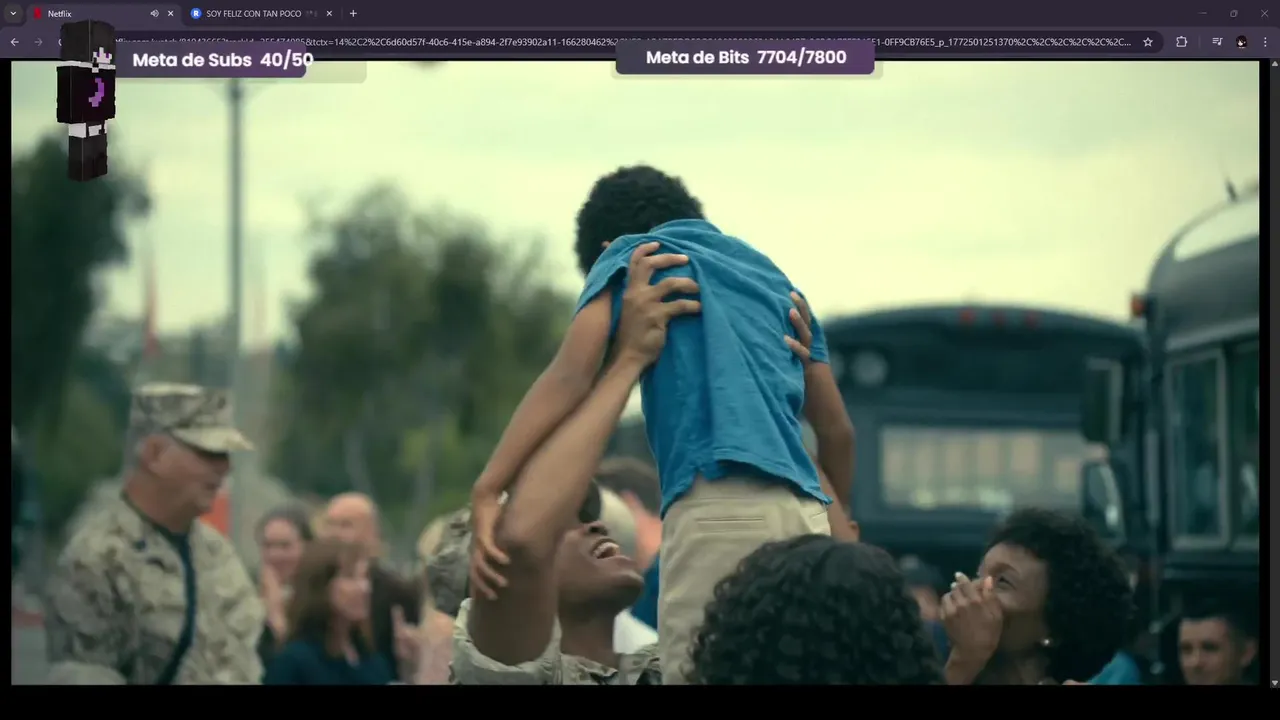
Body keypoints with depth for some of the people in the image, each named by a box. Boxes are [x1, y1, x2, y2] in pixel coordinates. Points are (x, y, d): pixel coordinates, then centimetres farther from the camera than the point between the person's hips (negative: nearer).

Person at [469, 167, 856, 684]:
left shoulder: (633, 254, 15)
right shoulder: (772, 276, 31)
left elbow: (572, 374, -2)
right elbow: (836, 428, 29)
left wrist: (487, 491, -9)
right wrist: (839, 526, 43)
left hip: (718, 506, -6)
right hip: (804, 516, 6)